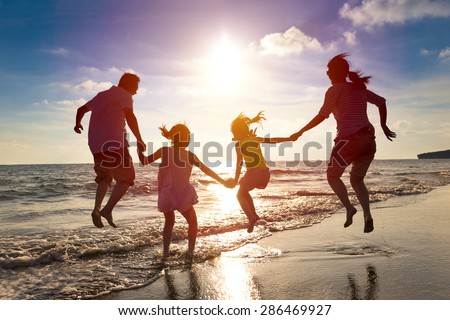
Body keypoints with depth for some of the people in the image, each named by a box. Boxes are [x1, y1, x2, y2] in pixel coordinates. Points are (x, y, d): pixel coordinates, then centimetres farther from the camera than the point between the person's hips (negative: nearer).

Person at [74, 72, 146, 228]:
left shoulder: (102, 95, 24)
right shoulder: (124, 95, 2)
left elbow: (81, 109, 36)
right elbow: (130, 116, -18)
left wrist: (78, 124, 54)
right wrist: (139, 140, -17)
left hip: (96, 145, 8)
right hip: (114, 143, -7)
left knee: (105, 178, 21)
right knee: (126, 177, 0)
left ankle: (97, 208, 5)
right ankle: (108, 209, -13)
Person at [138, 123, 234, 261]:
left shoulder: (164, 151, -4)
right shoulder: (189, 155, -4)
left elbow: (144, 161, 1)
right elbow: (207, 170, -2)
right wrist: (224, 182, 5)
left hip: (167, 196, 2)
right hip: (183, 196, -2)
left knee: (169, 222, 24)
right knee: (193, 222, 19)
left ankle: (165, 253, 21)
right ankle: (190, 251, 14)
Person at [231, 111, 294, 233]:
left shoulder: (238, 144, 2)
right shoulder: (256, 139, 14)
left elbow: (239, 163, -1)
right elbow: (273, 140, 14)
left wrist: (235, 180, 5)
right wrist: (290, 138, 22)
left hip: (253, 172, -6)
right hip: (265, 172, 6)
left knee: (240, 194, 16)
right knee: (244, 192, 28)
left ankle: (252, 217, -2)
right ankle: (253, 215, 23)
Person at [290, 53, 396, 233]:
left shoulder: (334, 90, 1)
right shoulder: (360, 88, 20)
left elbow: (322, 116, -7)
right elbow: (381, 102, 23)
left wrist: (300, 132, -1)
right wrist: (383, 126, 29)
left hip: (349, 138, -6)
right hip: (368, 139, 6)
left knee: (332, 175, 12)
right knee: (356, 179, 18)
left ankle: (349, 207, -9)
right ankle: (367, 216, 1)